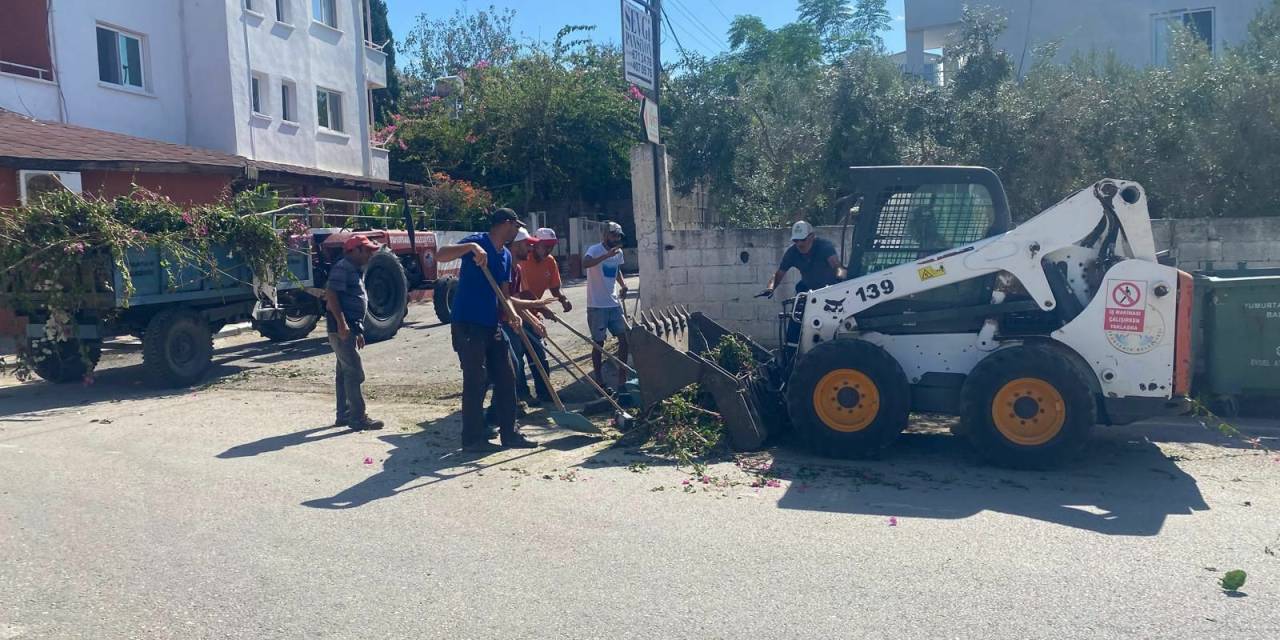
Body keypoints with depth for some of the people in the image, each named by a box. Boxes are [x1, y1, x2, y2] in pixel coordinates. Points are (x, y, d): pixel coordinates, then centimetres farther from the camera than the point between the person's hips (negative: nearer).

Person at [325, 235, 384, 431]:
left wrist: (358, 332, 24)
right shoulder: (343, 268, -12)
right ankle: (358, 419, -7)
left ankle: (344, 416, 21)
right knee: (354, 373, -10)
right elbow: (331, 294, -21)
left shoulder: (357, 271, 19)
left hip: (350, 328, 10)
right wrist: (341, 323, -27)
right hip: (341, 328, -10)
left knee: (344, 372, 14)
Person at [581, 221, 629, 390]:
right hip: (597, 306, -7)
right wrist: (607, 255, -44)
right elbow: (585, 263, -35)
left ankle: (622, 376, 14)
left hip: (614, 304, 7)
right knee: (599, 342, 2)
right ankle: (599, 379, 15)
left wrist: (623, 284, 8)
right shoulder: (595, 250, -13)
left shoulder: (619, 253, 8)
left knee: (625, 337, 4)